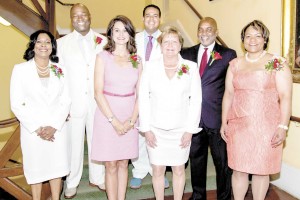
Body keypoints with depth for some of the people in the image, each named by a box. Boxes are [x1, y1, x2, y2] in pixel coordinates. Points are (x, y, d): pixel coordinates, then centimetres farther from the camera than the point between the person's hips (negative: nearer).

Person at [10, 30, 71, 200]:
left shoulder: (60, 70, 4)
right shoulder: (20, 69, -3)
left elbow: (66, 101, 1)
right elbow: (16, 104, -6)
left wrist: (54, 126, -11)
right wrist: (37, 128, -12)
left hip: (58, 129, 2)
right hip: (32, 130, -2)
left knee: (56, 166, 10)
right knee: (35, 168, 10)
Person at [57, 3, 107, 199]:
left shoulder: (103, 41, 3)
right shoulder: (62, 43, 3)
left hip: (98, 103, 1)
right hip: (74, 103, -1)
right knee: (74, 144, 7)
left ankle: (97, 177, 31)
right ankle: (72, 182, 26)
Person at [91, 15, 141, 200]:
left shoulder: (137, 60, 7)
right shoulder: (103, 57, -2)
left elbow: (139, 94, 6)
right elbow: (98, 93, -7)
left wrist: (132, 120, -6)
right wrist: (114, 121, -12)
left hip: (129, 119, 3)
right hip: (107, 116, -2)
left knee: (123, 164, 11)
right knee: (111, 165, 4)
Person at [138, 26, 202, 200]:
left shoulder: (191, 67, -2)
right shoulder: (150, 67, -1)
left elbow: (196, 100, -2)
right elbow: (143, 98, -1)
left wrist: (190, 130, -5)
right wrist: (146, 129, -5)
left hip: (181, 130, 0)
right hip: (156, 129, 0)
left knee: (179, 169, 10)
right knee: (158, 170, 8)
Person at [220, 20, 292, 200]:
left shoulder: (278, 63, -2)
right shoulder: (235, 64, 9)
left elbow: (285, 97, -6)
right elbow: (228, 94, 11)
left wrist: (283, 127, -13)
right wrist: (224, 123, 8)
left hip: (266, 128, -3)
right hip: (238, 126, 3)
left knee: (261, 170, 8)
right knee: (239, 169, 8)